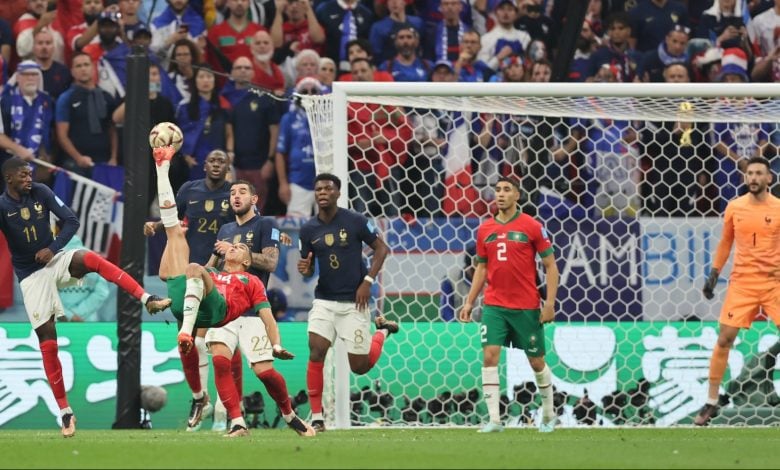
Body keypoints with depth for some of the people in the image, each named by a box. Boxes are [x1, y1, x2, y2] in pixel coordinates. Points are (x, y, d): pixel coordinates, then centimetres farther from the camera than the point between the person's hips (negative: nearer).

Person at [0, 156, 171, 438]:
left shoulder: (41, 193, -3)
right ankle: (65, 412, -1)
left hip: (55, 261, 2)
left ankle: (147, 300, -34)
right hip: (31, 275, -2)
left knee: (90, 259, -30)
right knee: (47, 339, -6)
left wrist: (53, 248, -15)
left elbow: (71, 221, -2)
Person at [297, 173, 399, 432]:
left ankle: (382, 331, 35)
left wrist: (368, 281, -11)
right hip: (324, 301, 2)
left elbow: (381, 248, -1)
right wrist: (305, 269, -15)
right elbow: (309, 268, 10)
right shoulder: (308, 230, 1)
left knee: (360, 366, 2)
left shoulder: (356, 221, -8)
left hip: (353, 303, -2)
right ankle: (316, 417, -8)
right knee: (316, 352, -17)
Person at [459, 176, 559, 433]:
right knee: (490, 355, -13)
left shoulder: (532, 227, -4)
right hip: (494, 306, 3)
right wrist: (469, 302, 9)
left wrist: (550, 302, -10)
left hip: (526, 307, -2)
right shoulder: (485, 229, 7)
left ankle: (548, 415, 29)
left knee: (536, 362, 8)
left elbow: (550, 265, -2)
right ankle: (494, 420, -12)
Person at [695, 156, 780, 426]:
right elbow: (725, 243, 14)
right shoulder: (734, 208, 4)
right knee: (724, 340, -3)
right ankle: (711, 403, 6)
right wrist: (714, 274, 11)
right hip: (742, 282, 1)